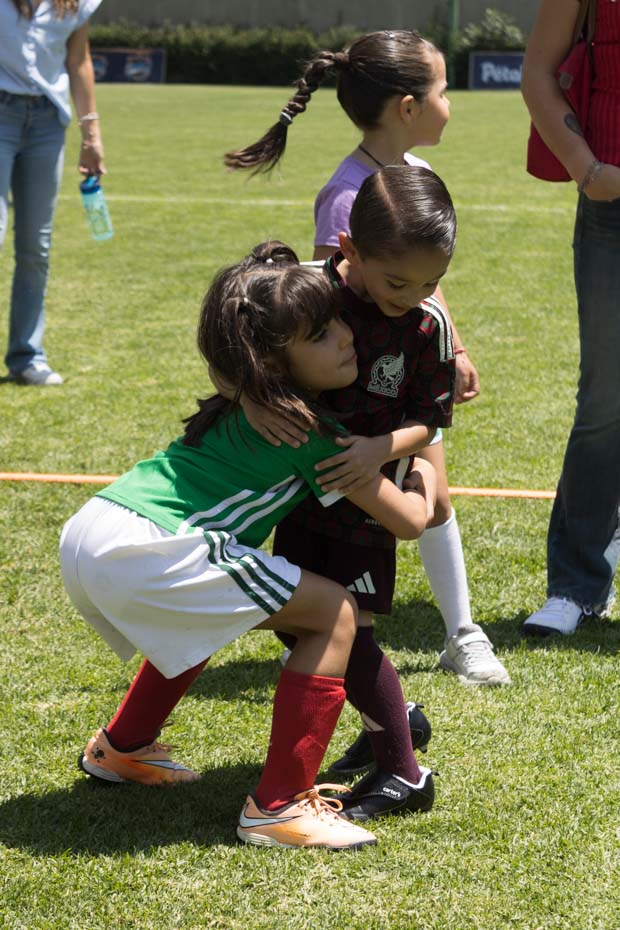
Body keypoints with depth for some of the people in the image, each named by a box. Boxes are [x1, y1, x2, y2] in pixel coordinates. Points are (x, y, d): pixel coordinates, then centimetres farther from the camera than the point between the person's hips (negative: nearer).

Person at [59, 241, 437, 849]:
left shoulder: (245, 401, 20)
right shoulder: (309, 434, -6)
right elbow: (409, 521, 2)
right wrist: (425, 478, 24)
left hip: (88, 532, 9)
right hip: (142, 555, -9)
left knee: (211, 612, 39)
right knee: (334, 613, -3)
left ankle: (122, 746, 47)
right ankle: (280, 805, -6)